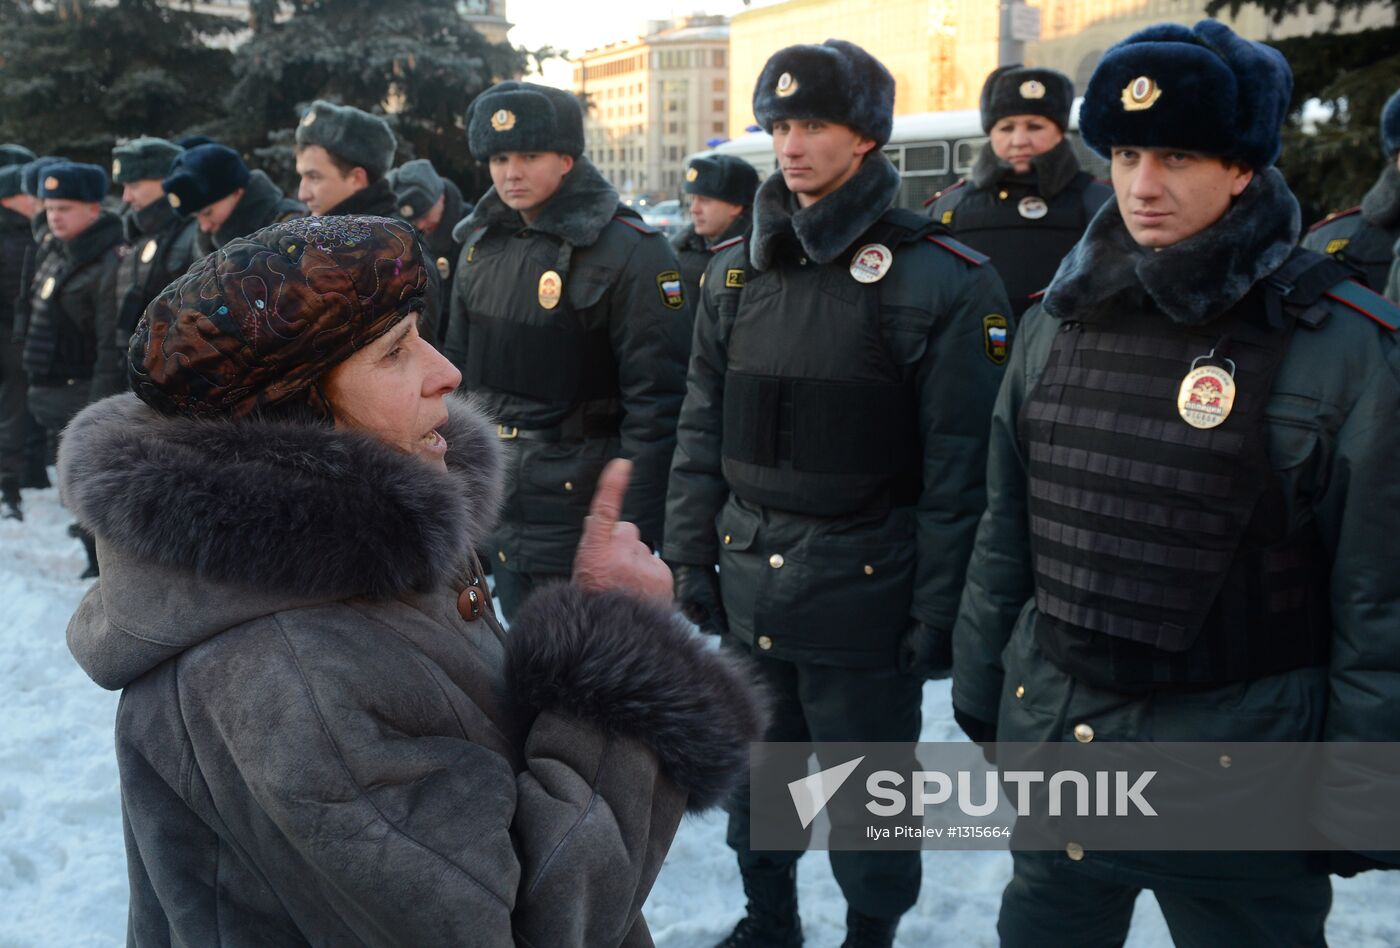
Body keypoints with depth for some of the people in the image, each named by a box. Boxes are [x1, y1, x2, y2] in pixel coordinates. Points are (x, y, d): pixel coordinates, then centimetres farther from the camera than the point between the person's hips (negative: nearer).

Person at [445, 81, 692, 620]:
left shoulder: (630, 252, -14)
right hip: (497, 507, 6)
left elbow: (655, 401, -16)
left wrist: (635, 528, -18)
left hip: (580, 505, -6)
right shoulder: (481, 246, 8)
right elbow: (457, 368, 15)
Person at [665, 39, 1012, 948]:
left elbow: (960, 464, -11)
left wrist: (939, 609, -11)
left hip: (863, 591, -5)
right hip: (747, 582, 5)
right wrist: (690, 558, 7)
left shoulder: (943, 280, -11)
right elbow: (701, 431, 10)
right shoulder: (738, 269, 6)